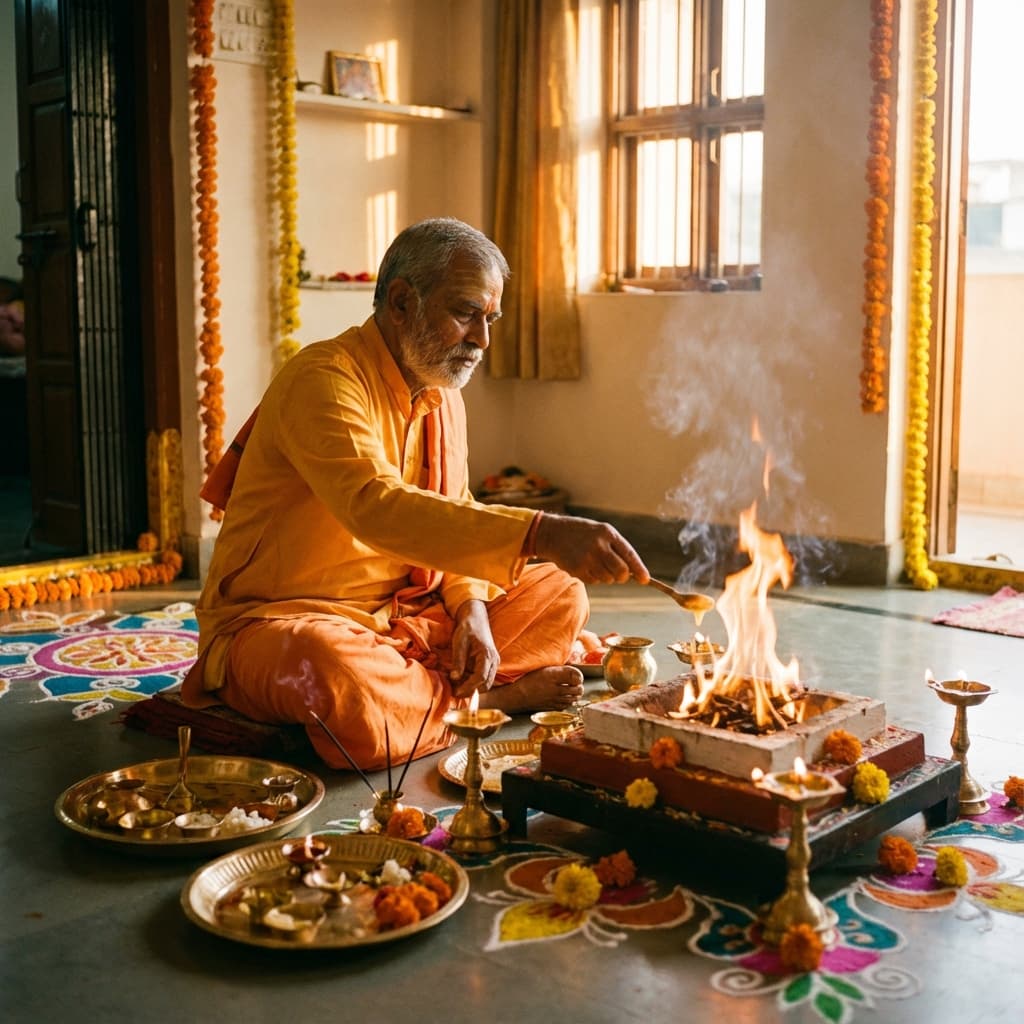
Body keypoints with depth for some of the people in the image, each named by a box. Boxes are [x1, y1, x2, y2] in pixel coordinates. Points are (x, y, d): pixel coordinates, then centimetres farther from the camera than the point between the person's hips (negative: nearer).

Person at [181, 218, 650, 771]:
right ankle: (486, 698, -12)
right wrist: (538, 533, -46)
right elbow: (376, 507, -39)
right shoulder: (322, 379, -21)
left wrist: (471, 605, -10)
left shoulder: (444, 398, 8)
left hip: (405, 616, 7)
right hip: (282, 620, -7)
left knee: (559, 591, 2)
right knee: (336, 672, -41)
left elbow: (453, 518, 12)